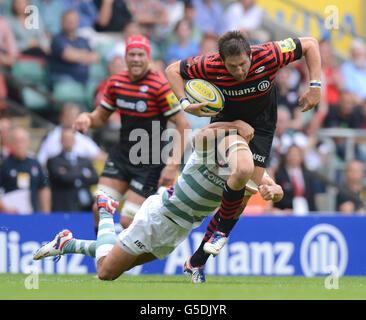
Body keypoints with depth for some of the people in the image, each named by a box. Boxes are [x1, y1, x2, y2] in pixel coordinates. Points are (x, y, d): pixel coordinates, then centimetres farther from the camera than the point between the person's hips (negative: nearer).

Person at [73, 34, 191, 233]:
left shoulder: (159, 86, -16)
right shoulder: (116, 82, 3)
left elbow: (183, 125, -16)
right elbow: (101, 117, 15)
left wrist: (173, 164, -23)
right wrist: (86, 118, -10)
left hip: (150, 161, -6)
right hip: (122, 155, 6)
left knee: (128, 220, -11)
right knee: (100, 209, -6)